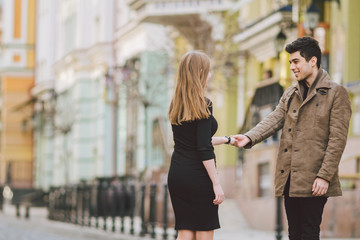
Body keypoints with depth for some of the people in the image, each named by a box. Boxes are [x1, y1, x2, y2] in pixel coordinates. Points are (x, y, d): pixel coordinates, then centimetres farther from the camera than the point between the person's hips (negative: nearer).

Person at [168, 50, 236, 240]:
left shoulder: (176, 105, 11)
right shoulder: (202, 105, -12)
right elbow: (204, 150, -17)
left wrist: (227, 140, 35)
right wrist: (216, 183, -14)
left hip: (176, 174, 7)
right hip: (197, 175, -7)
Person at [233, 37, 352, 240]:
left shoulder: (336, 93, -3)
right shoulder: (290, 94, 18)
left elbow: (337, 139, -9)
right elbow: (274, 120, 5)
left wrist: (324, 176, -15)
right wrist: (249, 138, -14)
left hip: (314, 181, -6)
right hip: (289, 179, 7)